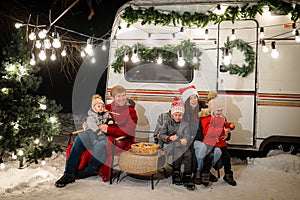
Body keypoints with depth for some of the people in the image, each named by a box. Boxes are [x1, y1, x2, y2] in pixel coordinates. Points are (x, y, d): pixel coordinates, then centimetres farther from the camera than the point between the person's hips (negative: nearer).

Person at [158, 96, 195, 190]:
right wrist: (170, 138, -12)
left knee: (188, 154, -30)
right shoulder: (167, 123, 12)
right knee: (178, 153, -34)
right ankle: (176, 175, -16)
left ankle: (187, 177, -22)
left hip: (182, 144, 2)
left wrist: (185, 139, -17)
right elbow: (161, 135, 7)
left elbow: (187, 135, 7)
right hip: (170, 144, -2)